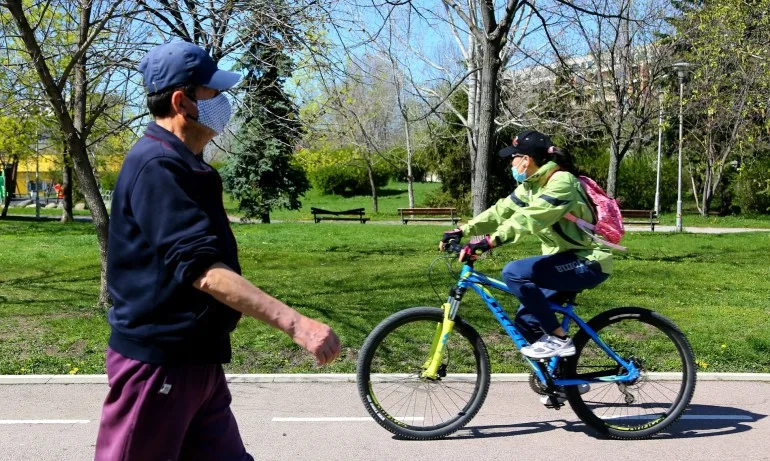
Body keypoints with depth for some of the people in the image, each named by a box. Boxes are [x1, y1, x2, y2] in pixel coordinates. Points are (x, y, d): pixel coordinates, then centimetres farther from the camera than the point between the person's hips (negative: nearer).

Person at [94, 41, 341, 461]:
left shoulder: (186, 166, 14)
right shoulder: (157, 166, -19)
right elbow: (204, 271, -29)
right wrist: (295, 323, -36)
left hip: (196, 359, 9)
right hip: (157, 362, -9)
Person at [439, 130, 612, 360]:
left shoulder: (561, 182, -22)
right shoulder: (531, 185, 8)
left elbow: (527, 218, -35)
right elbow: (502, 211, 3)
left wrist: (487, 242, -43)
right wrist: (462, 231, -5)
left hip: (588, 263, -10)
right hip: (568, 258, 10)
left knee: (514, 272, -24)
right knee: (526, 320, 6)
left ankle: (558, 339, -14)